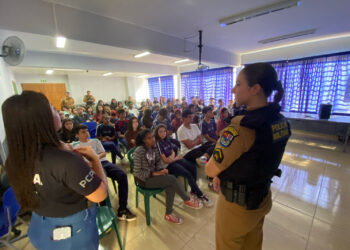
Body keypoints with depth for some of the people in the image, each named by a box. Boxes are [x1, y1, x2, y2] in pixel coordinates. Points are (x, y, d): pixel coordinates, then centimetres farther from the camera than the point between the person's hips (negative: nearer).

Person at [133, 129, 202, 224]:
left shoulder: (154, 148, -1)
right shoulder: (139, 151, -20)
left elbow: (158, 162, 10)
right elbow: (137, 172, -18)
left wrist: (161, 170, -11)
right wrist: (153, 173, -22)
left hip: (153, 174, 6)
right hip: (144, 179, -6)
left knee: (171, 186, -18)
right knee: (172, 179, -20)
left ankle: (168, 214, 1)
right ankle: (187, 200, 2)